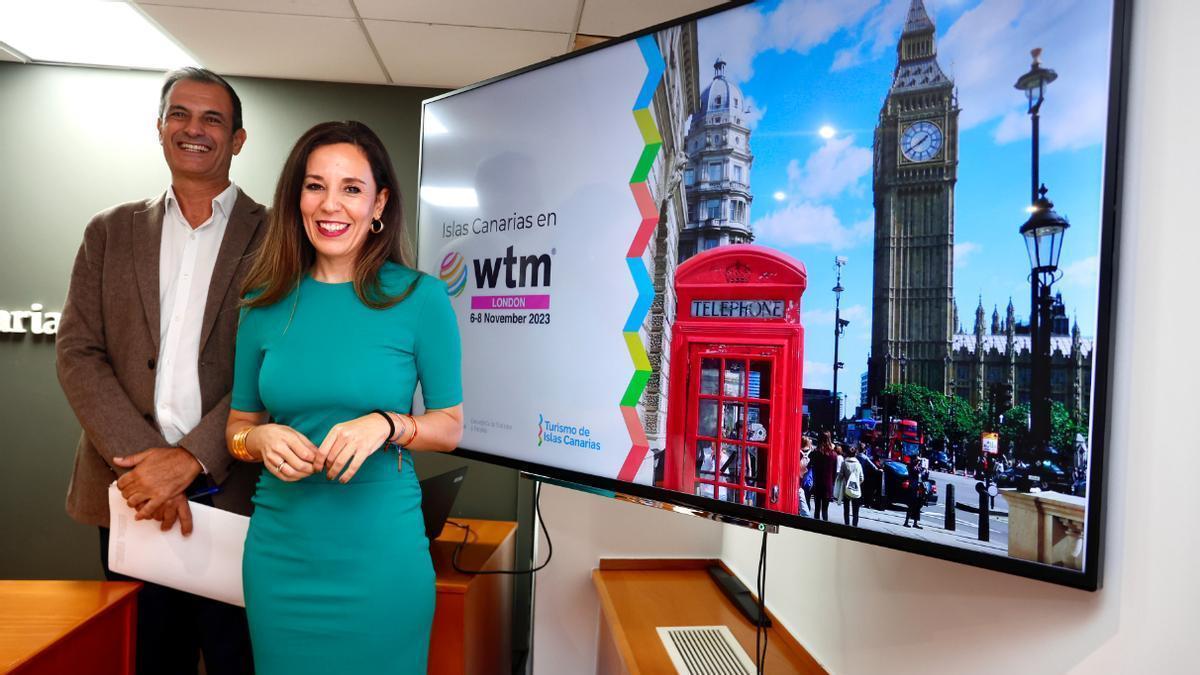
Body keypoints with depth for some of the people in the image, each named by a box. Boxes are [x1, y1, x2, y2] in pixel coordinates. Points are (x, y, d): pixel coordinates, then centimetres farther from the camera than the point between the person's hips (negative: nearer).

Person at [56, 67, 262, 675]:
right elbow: (77, 353, 3)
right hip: (129, 491, 3)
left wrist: (190, 459, -15)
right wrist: (140, 461, -11)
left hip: (235, 493, -3)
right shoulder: (110, 232, 11)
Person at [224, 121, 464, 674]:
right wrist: (263, 439, -11)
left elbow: (451, 425, -2)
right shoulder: (266, 303, 1)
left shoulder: (420, 298, -8)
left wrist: (385, 425, -20)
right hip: (280, 553, 3)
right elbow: (237, 425, 11)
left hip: (381, 553, -2)